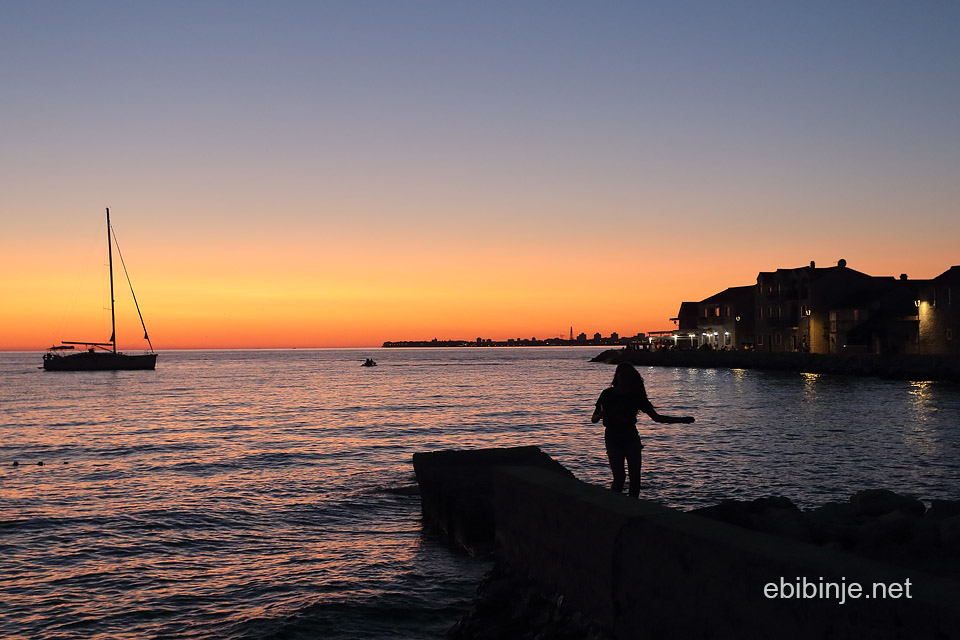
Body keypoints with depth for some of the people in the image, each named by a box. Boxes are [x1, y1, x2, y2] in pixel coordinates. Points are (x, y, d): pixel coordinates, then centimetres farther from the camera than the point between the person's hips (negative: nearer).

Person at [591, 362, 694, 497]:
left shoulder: (636, 396, 2)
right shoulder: (607, 394, -3)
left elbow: (656, 417, 2)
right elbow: (593, 419, 0)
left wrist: (681, 420, -5)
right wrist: (600, 415, -24)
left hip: (631, 437, 3)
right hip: (613, 437, -2)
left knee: (635, 476, -6)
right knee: (619, 476, -12)